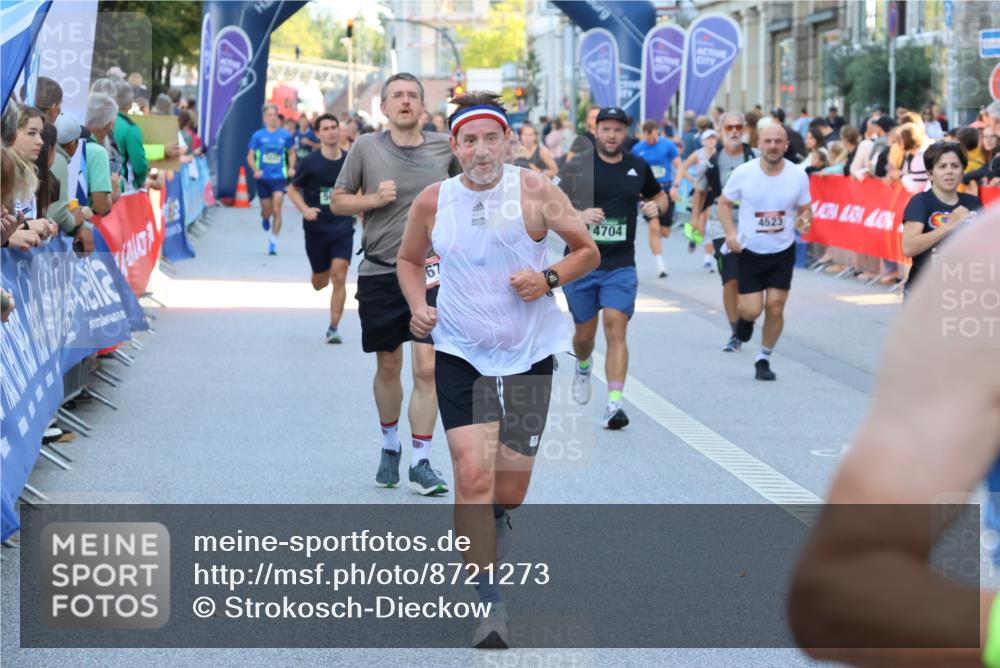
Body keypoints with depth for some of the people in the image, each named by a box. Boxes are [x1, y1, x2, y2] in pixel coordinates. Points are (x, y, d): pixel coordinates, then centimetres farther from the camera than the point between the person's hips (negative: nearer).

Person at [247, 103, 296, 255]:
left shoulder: (285, 135, 1)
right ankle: (265, 220, 47)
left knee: (277, 210, -13)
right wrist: (255, 170, -13)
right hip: (263, 178, 1)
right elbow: (250, 156, 4)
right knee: (266, 212, 9)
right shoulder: (258, 136, 0)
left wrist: (291, 168, -1)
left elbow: (291, 153, 15)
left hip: (279, 177, -1)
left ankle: (273, 241, -6)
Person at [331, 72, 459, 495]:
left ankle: (421, 461, -2)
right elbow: (338, 201, 6)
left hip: (429, 271, 0)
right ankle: (390, 446, 33)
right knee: (388, 368, 11)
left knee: (427, 367, -10)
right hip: (378, 273, 1)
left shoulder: (444, 147, 2)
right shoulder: (366, 147, 0)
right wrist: (373, 199, -11)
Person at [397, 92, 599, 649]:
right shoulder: (433, 201, 0)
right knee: (473, 475, -14)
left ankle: (494, 525, 43)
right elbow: (410, 260, 18)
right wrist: (418, 305, 0)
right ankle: (491, 603, -9)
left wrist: (548, 278, -15)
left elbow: (588, 252, 3)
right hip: (460, 355, 0)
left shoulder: (536, 191, -5)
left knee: (510, 489, 6)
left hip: (530, 353, 0)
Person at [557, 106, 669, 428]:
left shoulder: (638, 167, 6)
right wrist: (579, 215, -21)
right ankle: (583, 367, 47)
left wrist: (656, 207, -1)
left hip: (621, 266, 1)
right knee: (585, 334, 11)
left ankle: (614, 403, -18)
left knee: (616, 332, -13)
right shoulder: (577, 167, -3)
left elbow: (659, 196, 23)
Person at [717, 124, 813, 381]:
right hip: (749, 252, -1)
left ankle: (764, 359, 17)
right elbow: (724, 203, 2)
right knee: (752, 310, -7)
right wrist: (730, 232, -14)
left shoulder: (798, 175, -6)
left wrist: (805, 221, -17)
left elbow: (805, 209, 7)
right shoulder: (744, 173, -11)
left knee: (775, 307, -1)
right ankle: (744, 317, 32)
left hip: (783, 253, 1)